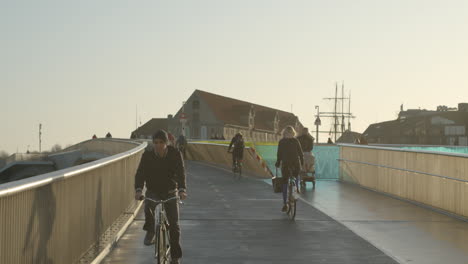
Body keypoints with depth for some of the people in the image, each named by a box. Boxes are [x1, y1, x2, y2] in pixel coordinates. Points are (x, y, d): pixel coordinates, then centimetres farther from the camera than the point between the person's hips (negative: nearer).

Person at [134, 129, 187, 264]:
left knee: (174, 224, -5)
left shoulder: (175, 154, -12)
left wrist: (182, 189, -38)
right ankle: (150, 231, -9)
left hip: (170, 192, 0)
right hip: (153, 191, 0)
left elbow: (181, 173, -20)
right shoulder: (147, 155, -11)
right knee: (148, 205, -35)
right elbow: (140, 173, -18)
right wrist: (138, 189, -36)